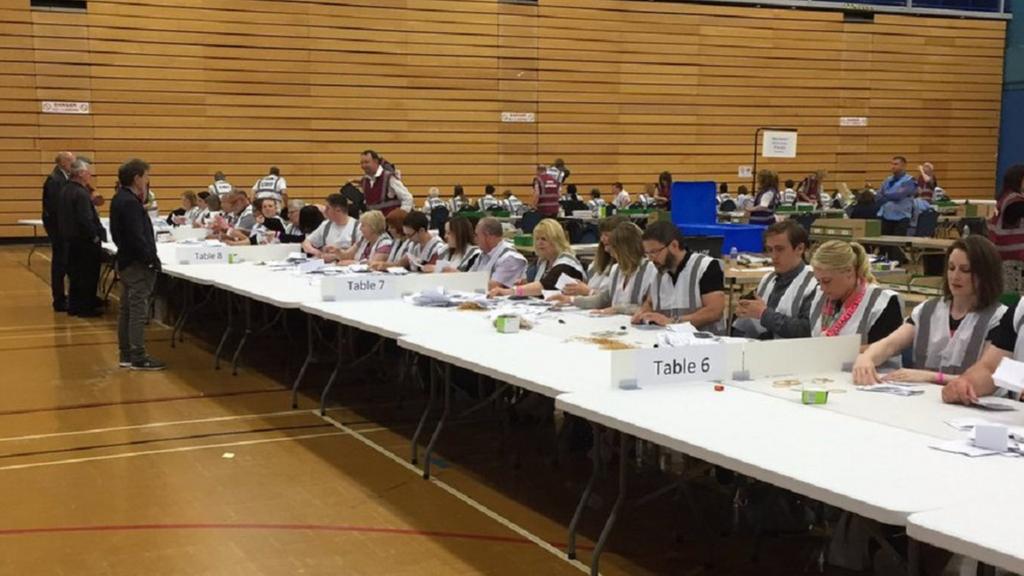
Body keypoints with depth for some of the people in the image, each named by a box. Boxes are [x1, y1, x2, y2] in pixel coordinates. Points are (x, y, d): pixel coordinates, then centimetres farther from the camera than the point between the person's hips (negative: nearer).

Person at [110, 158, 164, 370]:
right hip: (137, 264, -11)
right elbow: (137, 237, -24)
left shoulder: (119, 199, 12)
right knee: (138, 311, -6)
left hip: (126, 261, 11)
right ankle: (138, 358, -3)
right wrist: (152, 259, -19)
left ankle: (125, 354, 20)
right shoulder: (130, 203, -20)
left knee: (127, 310, 14)